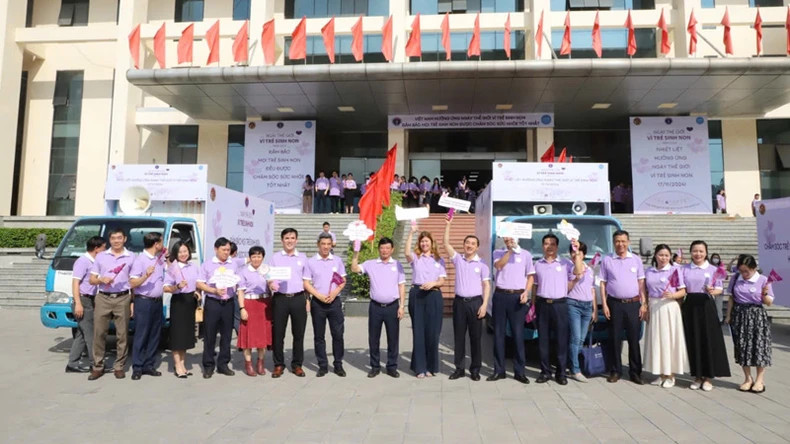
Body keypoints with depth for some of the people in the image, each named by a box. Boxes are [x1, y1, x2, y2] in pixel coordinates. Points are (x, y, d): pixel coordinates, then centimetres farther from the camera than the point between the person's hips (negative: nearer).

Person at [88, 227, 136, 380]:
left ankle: (119, 366, 10)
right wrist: (102, 279, -11)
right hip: (103, 298, 2)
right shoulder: (100, 256, 11)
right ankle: (98, 366, 10)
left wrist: (133, 302, -1)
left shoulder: (131, 257, 6)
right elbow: (91, 279, 12)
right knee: (99, 333, 1)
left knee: (122, 334, 1)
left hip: (123, 299, -1)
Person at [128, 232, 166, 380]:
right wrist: (146, 275, -28)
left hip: (158, 301, 7)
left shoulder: (160, 258, 12)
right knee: (141, 335, -3)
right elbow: (132, 283, -11)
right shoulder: (140, 259, -8)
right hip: (144, 301, -7)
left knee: (155, 335, 9)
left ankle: (149, 365, 16)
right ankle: (137, 367, 4)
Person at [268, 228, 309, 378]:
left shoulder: (302, 257, 9)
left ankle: (297, 364, 18)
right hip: (280, 298, -1)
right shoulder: (275, 257, 7)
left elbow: (306, 280, 11)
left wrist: (307, 299, 5)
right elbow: (269, 277, 7)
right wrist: (271, 284, -16)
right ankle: (279, 365, 16)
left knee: (298, 333, 6)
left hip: (298, 298, 1)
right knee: (278, 333, 3)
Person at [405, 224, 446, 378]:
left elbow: (442, 281, 5)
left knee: (432, 332, 2)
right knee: (418, 331, 1)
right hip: (417, 295, -1)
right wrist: (411, 233, -23)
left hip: (434, 296, 1)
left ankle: (431, 366, 16)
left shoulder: (439, 259, 10)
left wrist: (433, 283, -17)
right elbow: (406, 252, -18)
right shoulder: (415, 257, 6)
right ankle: (420, 367, 10)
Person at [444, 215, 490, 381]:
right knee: (459, 336, 7)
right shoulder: (458, 259, 7)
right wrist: (448, 224, -9)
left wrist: (484, 304, -8)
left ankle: (475, 369, 14)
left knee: (475, 337, 4)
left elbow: (486, 285, 1)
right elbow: (446, 243, -2)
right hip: (459, 301, 2)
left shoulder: (482, 264, 3)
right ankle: (459, 368, 16)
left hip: (475, 302, -2)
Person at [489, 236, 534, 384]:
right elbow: (498, 266, -11)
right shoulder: (498, 252, 9)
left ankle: (519, 371, 10)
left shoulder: (525, 254, 6)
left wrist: (526, 292, -8)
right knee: (498, 334, 5)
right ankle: (499, 370, 14)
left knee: (518, 334, 1)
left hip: (517, 296, -1)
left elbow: (531, 276, 6)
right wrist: (510, 250, -15)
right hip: (500, 296, 1)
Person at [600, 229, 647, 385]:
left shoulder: (636, 260, 7)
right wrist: (604, 305, -2)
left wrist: (643, 304, 0)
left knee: (634, 339, 4)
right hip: (614, 304, 0)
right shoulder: (607, 260, 4)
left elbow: (641, 283, 7)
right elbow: (603, 284, 4)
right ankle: (615, 371, 15)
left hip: (633, 304, 1)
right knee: (615, 339, 6)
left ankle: (635, 372, 14)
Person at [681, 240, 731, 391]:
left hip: (706, 306, -1)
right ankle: (697, 376, 17)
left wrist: (713, 291, -19)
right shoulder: (684, 269, 7)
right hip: (690, 306, 1)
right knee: (693, 341, 5)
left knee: (709, 340, 0)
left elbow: (720, 289, 2)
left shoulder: (713, 269, 4)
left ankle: (708, 377, 12)